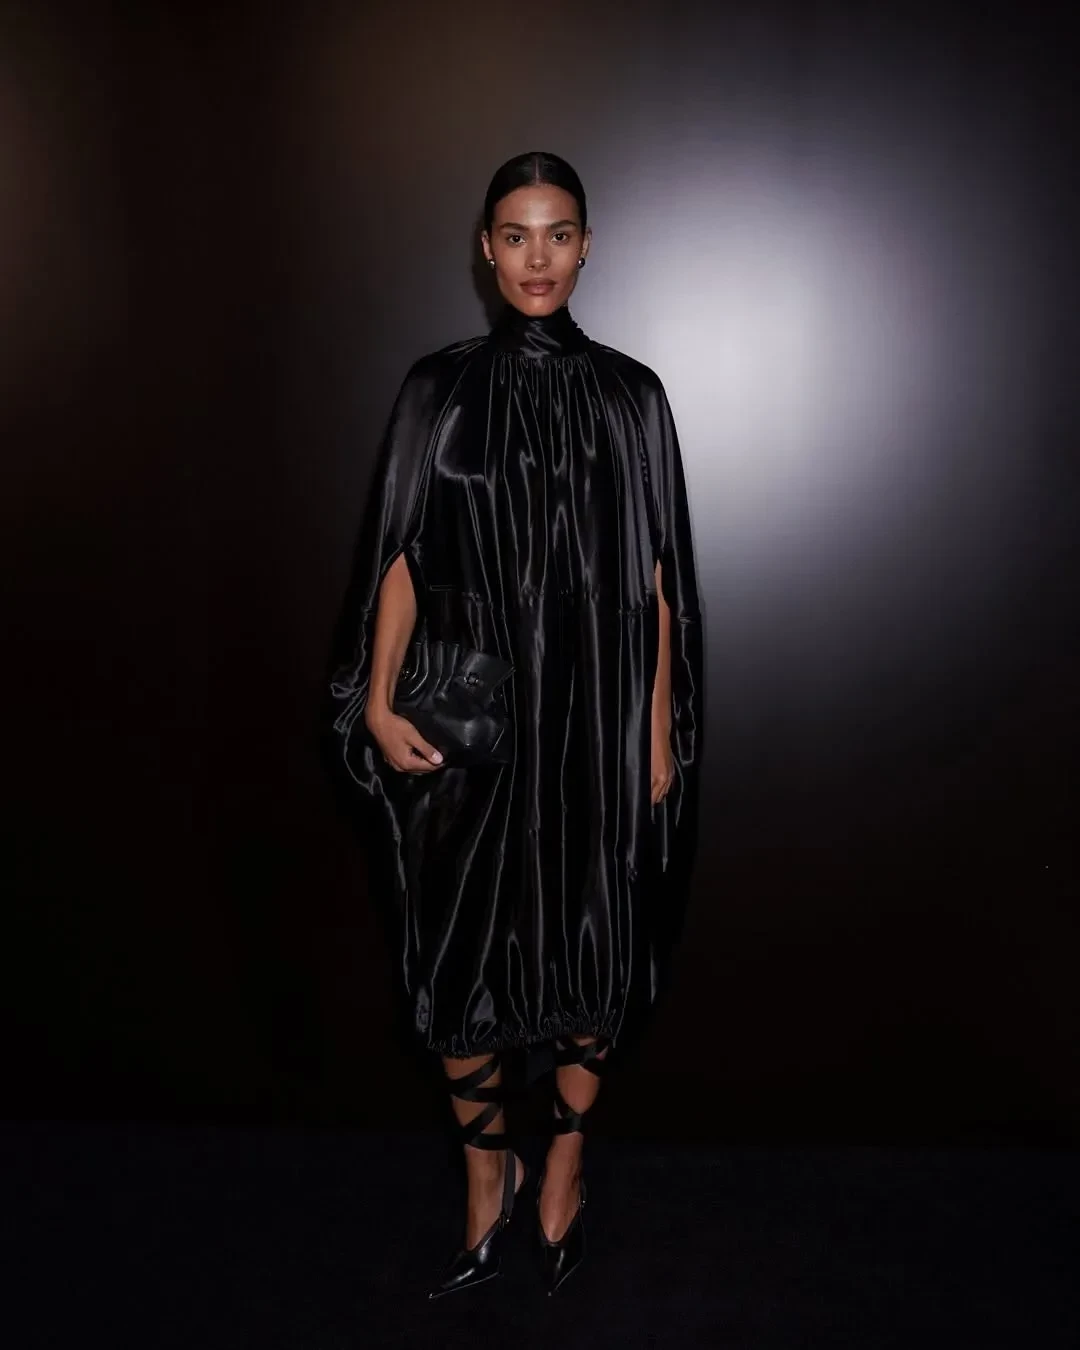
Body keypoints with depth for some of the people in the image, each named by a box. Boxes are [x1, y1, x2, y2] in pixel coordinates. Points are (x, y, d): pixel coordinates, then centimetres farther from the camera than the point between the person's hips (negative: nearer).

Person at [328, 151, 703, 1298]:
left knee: (590, 941, 10)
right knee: (459, 949, 5)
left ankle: (564, 1158, 34)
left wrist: (662, 727, 0)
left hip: (595, 715, 0)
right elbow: (401, 557, 2)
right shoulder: (438, 389, 4)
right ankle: (487, 1173, 28)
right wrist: (379, 702, -8)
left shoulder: (628, 395, 3)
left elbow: (655, 573, 2)